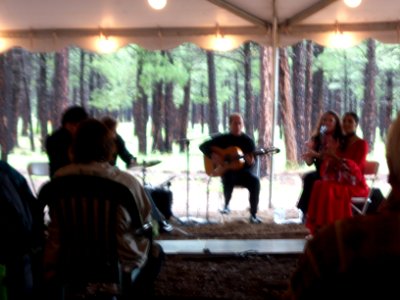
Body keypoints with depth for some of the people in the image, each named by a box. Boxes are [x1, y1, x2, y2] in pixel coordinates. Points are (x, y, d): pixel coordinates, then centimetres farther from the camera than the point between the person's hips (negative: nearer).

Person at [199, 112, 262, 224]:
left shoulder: (248, 140, 4)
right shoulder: (222, 138, 3)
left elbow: (253, 164, 2)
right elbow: (203, 146, 2)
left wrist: (251, 162, -24)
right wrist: (212, 155, -16)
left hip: (243, 171, 1)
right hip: (227, 171, -1)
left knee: (255, 181, -31)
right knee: (228, 179, -37)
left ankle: (253, 214, -21)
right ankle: (226, 204, -4)